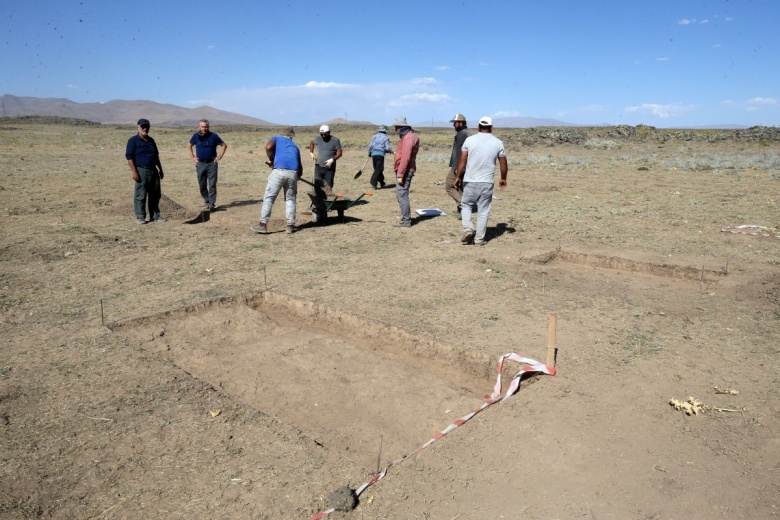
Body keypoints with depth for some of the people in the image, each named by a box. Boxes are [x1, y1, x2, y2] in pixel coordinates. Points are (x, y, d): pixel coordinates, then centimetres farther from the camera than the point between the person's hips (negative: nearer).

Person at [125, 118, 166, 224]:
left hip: (153, 170, 6)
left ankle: (155, 216, 19)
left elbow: (156, 156, 22)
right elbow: (129, 156, -9)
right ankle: (140, 217, 6)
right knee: (141, 195, -2)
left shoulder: (151, 140, 16)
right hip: (141, 171, -6)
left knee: (155, 195, 9)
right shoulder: (133, 140, -3)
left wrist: (160, 169, 18)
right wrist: (134, 172, -17)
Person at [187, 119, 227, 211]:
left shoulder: (213, 136, -4)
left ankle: (212, 204, -1)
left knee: (212, 185, -4)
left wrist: (220, 156, -1)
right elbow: (189, 146, 18)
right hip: (200, 164, 2)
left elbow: (224, 145, 6)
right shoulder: (196, 136, 2)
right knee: (202, 185, 6)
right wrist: (193, 157, 9)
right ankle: (207, 201, 20)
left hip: (212, 163, -2)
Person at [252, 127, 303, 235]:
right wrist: (298, 176, 41)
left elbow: (268, 147, -4)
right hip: (293, 173, 3)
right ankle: (290, 225, 13)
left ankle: (263, 224, -1)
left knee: (268, 198, 2)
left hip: (279, 171, -3)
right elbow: (300, 167, 24)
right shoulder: (295, 146, 29)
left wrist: (271, 160, 11)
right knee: (290, 199, 16)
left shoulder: (276, 138, 20)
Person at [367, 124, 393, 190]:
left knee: (377, 169, 15)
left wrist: (369, 153, 23)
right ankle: (373, 183, -12)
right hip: (380, 154, -5)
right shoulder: (385, 138, -2)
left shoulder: (374, 136, 11)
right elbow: (387, 148, -7)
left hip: (373, 153, 5)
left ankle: (381, 182, 24)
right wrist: (391, 151, 14)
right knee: (378, 169, -2)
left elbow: (370, 146, 9)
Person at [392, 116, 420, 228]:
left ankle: (406, 221, -3)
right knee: (401, 195, 16)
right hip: (403, 171, 11)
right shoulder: (407, 136, 18)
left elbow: (405, 157, -22)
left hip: (404, 172, -11)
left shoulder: (408, 138, -15)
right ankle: (406, 218, 25)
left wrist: (400, 175, -23)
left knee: (402, 195, -8)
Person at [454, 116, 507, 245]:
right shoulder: (498, 142, 2)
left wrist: (458, 177, 7)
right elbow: (503, 163, 6)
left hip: (471, 181, -1)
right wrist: (503, 179, 20)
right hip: (488, 182, 1)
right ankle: (479, 238, 12)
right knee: (483, 211, 8)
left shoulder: (469, 140, -1)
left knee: (465, 204, 18)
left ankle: (468, 229, 0)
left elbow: (462, 160, -2)